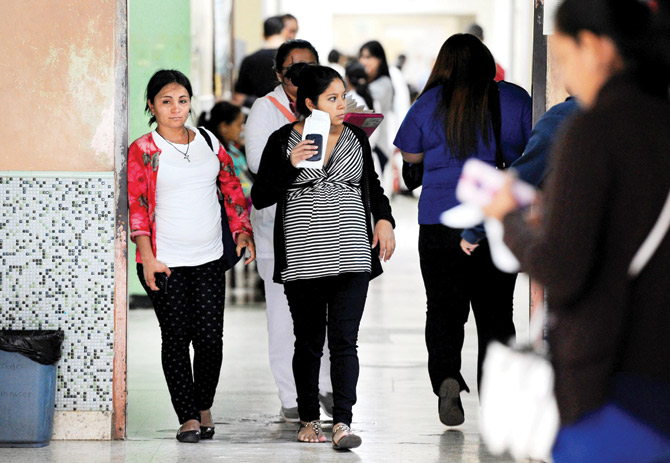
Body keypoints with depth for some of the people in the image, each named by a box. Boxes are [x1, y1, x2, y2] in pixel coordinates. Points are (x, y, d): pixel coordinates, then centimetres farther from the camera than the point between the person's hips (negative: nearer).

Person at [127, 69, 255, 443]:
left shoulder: (209, 142, 11)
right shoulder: (143, 150, -1)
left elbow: (233, 189, 16)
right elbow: (136, 206, -5)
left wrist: (243, 232, 5)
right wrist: (148, 258, -13)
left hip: (209, 258, 3)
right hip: (165, 261, -3)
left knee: (211, 338, -1)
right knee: (176, 337, -2)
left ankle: (204, 406, 20)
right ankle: (189, 417, 6)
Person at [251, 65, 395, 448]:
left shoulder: (356, 137, 9)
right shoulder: (282, 141, 0)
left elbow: (373, 186, 22)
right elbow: (260, 198, -2)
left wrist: (385, 221, 5)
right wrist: (291, 164, -16)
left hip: (350, 256, 1)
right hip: (302, 259, -1)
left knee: (344, 339, -8)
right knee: (308, 341, 7)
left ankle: (343, 423, -14)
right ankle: (309, 419, 20)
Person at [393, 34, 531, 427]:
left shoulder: (430, 104, -1)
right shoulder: (515, 99, 0)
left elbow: (410, 154, 12)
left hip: (441, 221, -1)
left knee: (444, 309, 6)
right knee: (496, 311, 9)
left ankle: (446, 376, -17)